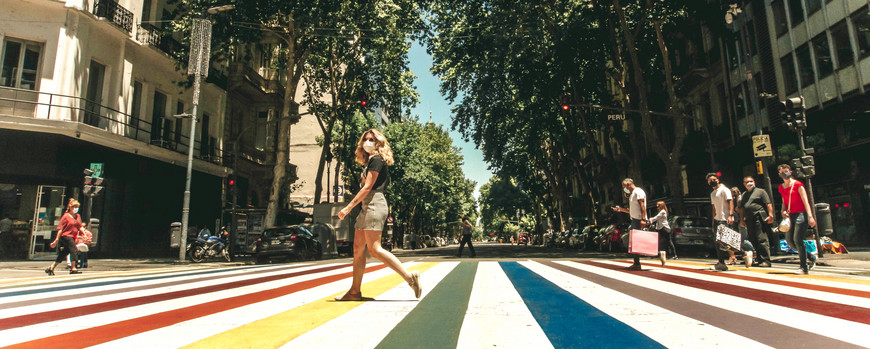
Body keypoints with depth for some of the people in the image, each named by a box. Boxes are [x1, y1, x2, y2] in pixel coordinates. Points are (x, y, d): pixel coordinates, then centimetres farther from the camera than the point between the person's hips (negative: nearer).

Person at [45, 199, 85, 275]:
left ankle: (51, 268, 22)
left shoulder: (78, 216, 13)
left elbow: (80, 227, 16)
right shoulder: (66, 216, -7)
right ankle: (73, 268, -9)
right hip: (66, 236, -7)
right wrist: (57, 240, -9)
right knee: (74, 250, -15)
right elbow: (60, 229, -8)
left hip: (72, 237, 7)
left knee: (63, 254, 11)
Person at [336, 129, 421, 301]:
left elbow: (368, 187, -14)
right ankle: (355, 291, 12)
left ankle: (410, 276, -14)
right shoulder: (370, 162, 23)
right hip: (367, 206, 10)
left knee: (374, 249, -15)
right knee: (358, 248, 8)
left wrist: (348, 207, -14)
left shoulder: (376, 160, -6)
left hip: (374, 204, -10)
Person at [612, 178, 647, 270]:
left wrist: (643, 219, -25)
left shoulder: (638, 191, -6)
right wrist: (621, 209, 21)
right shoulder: (632, 194, 25)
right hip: (634, 220, 10)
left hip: (638, 220, -10)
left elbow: (642, 206, -17)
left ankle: (637, 264, -10)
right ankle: (636, 263, 7)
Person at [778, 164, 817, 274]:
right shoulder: (781, 188, 14)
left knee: (797, 239, -13)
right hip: (790, 216, 7)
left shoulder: (797, 184, -4)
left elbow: (805, 201, -9)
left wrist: (810, 216, -16)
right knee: (789, 240, 3)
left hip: (800, 214, -7)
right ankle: (811, 258, 23)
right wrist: (783, 211, 3)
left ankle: (804, 268, -5)